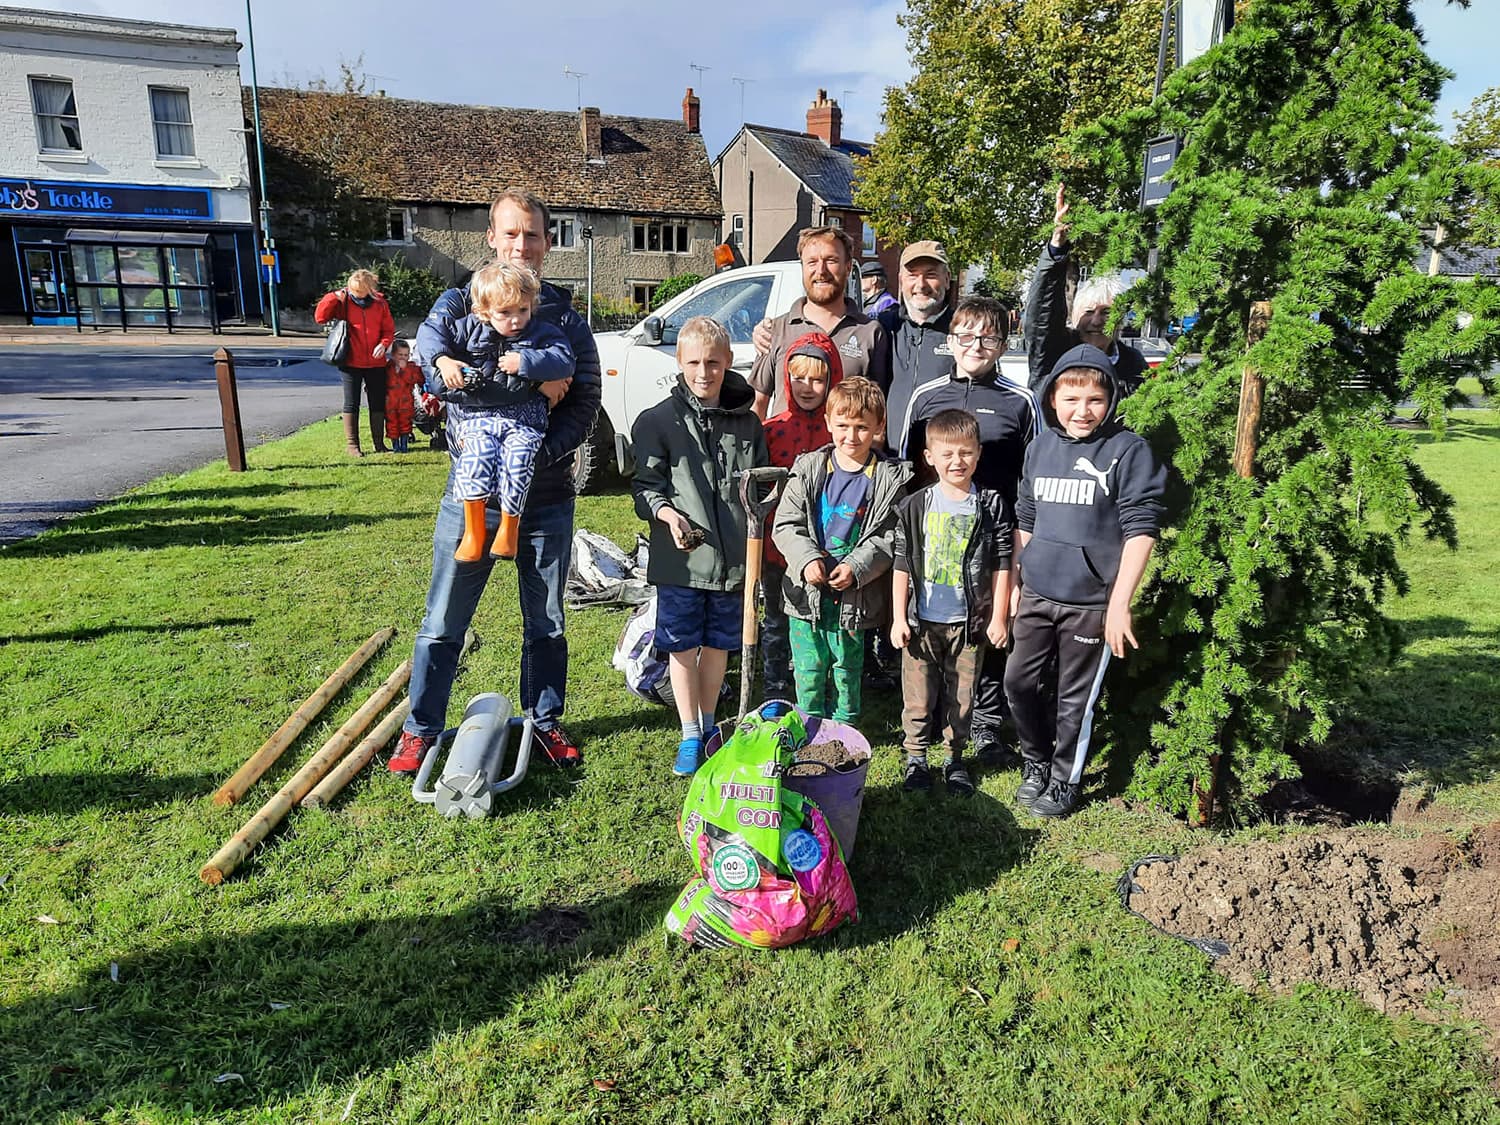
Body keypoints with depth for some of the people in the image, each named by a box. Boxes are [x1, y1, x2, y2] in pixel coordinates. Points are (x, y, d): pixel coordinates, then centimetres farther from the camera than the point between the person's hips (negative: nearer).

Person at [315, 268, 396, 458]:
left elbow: (388, 329, 5)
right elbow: (320, 317, -8)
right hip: (351, 362, -2)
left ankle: (378, 442, 20)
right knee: (351, 403, 2)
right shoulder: (343, 302, -2)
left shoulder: (380, 303, 2)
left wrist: (384, 344, -14)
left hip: (375, 362, 2)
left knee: (378, 403, 9)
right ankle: (351, 444, 9)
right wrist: (333, 297, -17)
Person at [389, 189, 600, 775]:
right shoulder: (457, 304, 4)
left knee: (546, 621, 13)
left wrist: (544, 452, -19)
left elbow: (585, 401, -3)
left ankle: (545, 720, 31)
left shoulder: (566, 317, 6)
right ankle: (420, 729, 23)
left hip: (546, 494, 1)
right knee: (443, 622, 7)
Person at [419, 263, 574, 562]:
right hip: (475, 417, 1)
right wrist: (443, 360, -5)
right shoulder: (470, 329, 9)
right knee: (478, 452, -30)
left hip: (523, 419, 0)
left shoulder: (543, 334, 7)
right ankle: (473, 529, -22)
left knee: (517, 457, -30)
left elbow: (564, 361, -8)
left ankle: (509, 526, -11)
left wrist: (524, 362, -15)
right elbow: (430, 330, 13)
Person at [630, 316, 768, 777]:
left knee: (718, 643, 15)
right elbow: (645, 484, -3)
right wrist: (665, 512, -22)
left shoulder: (747, 422, 5)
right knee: (682, 646, 6)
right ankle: (690, 736, 22)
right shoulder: (659, 420, -5)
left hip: (732, 556, 3)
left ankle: (708, 724, 34)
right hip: (680, 557, -3)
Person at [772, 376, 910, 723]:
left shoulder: (889, 480, -3)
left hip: (855, 598, -1)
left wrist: (856, 568, -18)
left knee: (847, 672, 12)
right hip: (807, 594, 1)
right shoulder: (808, 470, 0)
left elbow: (890, 536, -5)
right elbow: (786, 524, -1)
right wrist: (806, 559, -17)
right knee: (808, 672, 11)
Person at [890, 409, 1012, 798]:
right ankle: (916, 757, 24)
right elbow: (902, 565, 0)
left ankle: (954, 758, 28)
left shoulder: (991, 506, -1)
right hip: (921, 620, 0)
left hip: (970, 621, 0)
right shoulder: (914, 506, -2)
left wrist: (998, 618, 0)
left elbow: (1001, 565, 2)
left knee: (961, 696, 11)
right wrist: (898, 618, -2)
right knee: (918, 694, 6)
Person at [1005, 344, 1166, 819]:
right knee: (1019, 681, 10)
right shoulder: (1041, 446, 7)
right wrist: (1014, 581, 15)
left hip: (1092, 601, -4)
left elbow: (1140, 529, -12)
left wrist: (1120, 603, -16)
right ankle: (1036, 758, 34)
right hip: (1037, 595, 5)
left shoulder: (1128, 450, -9)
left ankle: (1064, 781, 28)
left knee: (1076, 698, 8)